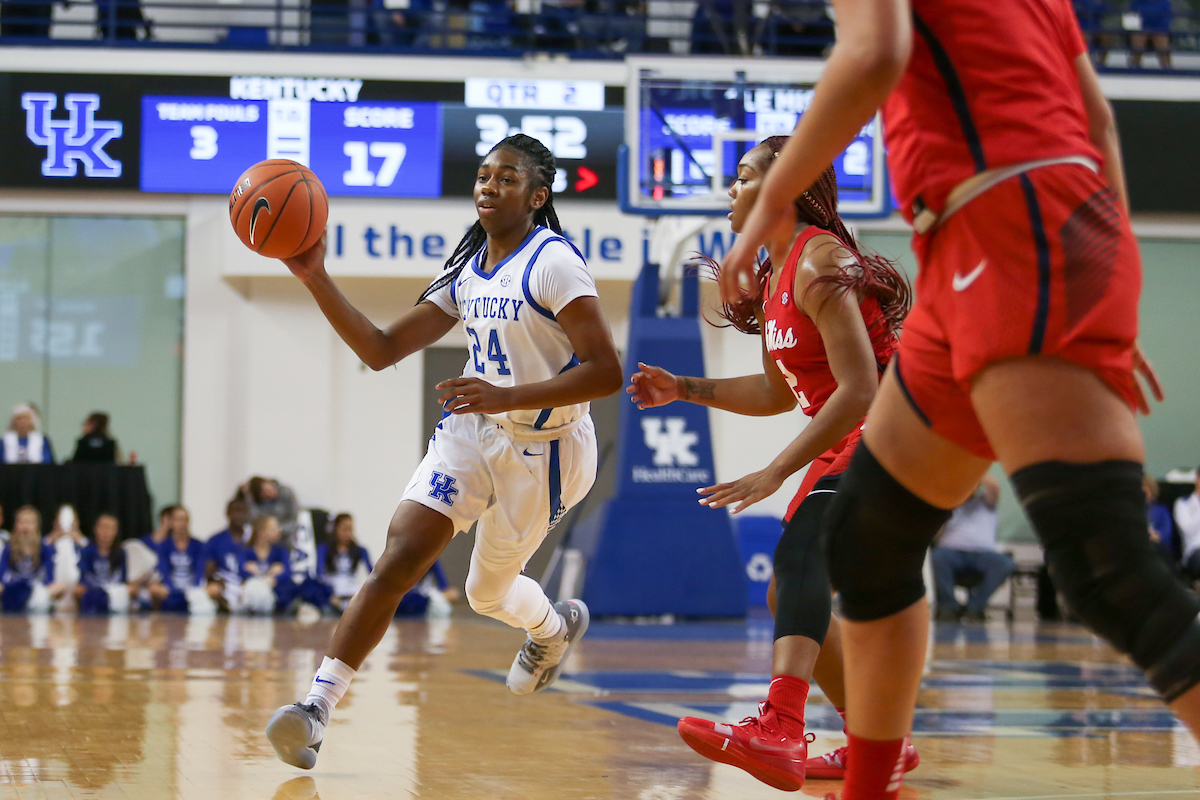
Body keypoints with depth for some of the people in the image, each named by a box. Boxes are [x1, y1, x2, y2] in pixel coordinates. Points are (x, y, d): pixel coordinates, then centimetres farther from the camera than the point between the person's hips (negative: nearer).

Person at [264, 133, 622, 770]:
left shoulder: (553, 261, -17)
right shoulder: (467, 271, 6)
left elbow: (605, 371, -23)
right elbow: (381, 350, 5)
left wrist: (506, 396, -32)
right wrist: (316, 279, -6)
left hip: (542, 448, -5)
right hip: (473, 432, 5)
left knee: (488, 593, 14)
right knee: (398, 557, -16)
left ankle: (554, 628, 52)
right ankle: (318, 705, -22)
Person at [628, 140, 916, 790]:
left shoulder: (819, 262, -17)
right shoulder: (775, 278, 14)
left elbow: (860, 390, -25)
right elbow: (781, 392, 23)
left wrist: (775, 472, -27)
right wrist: (683, 389, 14)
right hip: (847, 447, 11)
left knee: (799, 555, -32)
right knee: (788, 595, 13)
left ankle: (779, 732, -51)